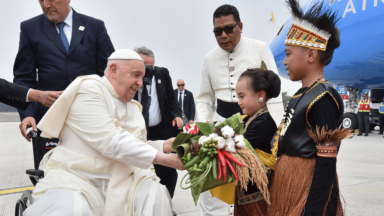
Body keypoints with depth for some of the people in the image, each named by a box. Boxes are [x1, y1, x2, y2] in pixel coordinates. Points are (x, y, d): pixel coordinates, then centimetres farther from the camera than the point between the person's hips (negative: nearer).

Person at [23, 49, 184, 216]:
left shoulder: (133, 107, 15)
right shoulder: (88, 89, -10)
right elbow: (109, 142, -20)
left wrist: (164, 146, -8)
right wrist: (163, 158, -20)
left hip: (121, 182, 6)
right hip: (76, 179, -6)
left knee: (157, 196, -20)